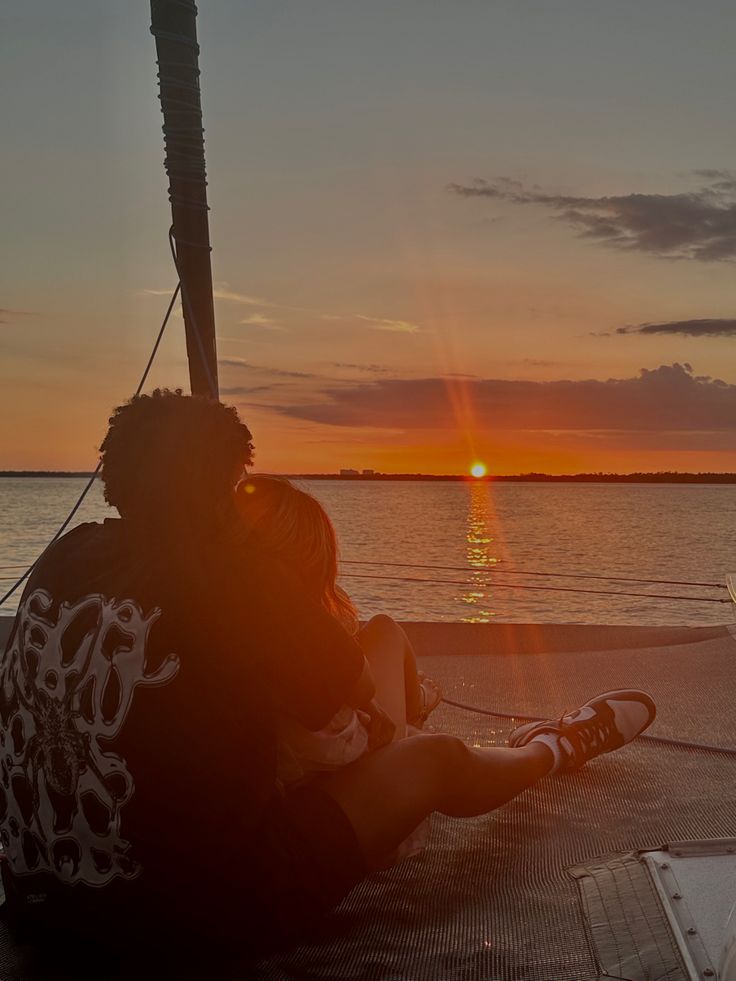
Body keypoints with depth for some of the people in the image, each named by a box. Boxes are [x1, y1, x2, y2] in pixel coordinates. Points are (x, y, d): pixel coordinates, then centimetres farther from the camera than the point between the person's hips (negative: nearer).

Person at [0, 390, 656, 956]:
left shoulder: (64, 558, -1)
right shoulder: (228, 570, -19)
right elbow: (359, 693, -5)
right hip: (198, 903, -6)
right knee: (434, 760, 10)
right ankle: (559, 748, 42)